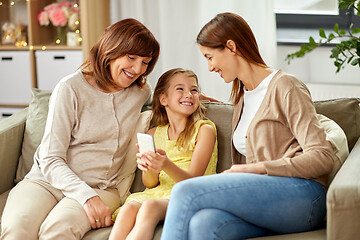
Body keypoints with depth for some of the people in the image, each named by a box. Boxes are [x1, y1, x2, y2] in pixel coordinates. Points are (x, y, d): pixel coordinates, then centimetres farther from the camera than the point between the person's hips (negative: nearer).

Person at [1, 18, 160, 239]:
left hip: (101, 188, 2)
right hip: (47, 180, -2)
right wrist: (87, 196, -24)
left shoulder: (141, 92, 12)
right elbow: (50, 159, -9)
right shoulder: (71, 88, -4)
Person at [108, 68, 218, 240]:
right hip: (157, 193, 4)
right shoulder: (154, 134, 16)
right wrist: (148, 168, -16)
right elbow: (150, 183, 10)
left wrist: (167, 165, -28)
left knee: (150, 206, -36)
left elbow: (192, 181, -6)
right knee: (128, 208, -31)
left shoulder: (204, 129, 3)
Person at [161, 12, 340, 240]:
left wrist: (256, 168, -14)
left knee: (186, 192, -25)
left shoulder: (285, 87, 1)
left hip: (301, 193, -6)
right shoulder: (242, 97, 27)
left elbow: (322, 157, -8)